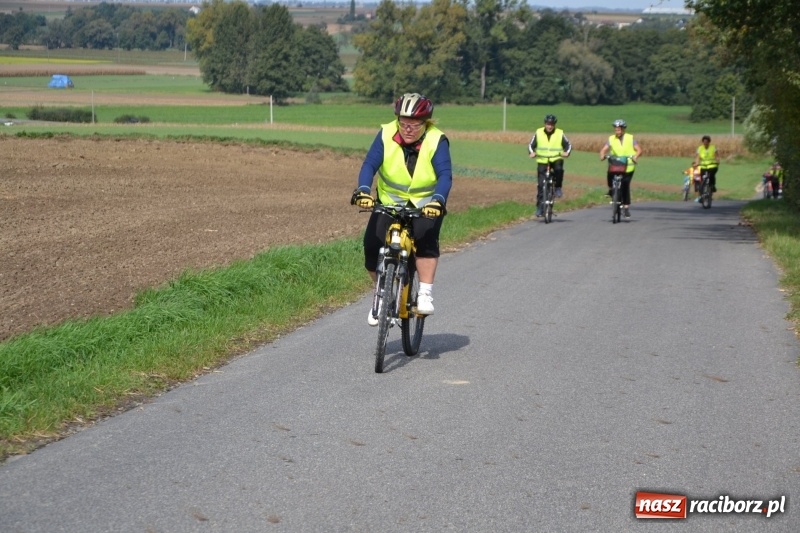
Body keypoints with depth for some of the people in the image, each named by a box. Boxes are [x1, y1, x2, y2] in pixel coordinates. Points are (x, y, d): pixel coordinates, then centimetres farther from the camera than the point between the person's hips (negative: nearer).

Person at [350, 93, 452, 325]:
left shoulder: (436, 140, -18)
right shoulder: (386, 135, -15)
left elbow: (445, 175, -27)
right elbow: (370, 164, -21)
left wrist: (438, 200, -45)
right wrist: (363, 190, -40)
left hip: (426, 205, -2)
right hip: (389, 202, 2)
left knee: (426, 239, -30)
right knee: (372, 245, -14)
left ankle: (425, 295, -18)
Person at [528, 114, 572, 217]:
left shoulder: (560, 134, -3)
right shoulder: (538, 133, 1)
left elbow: (568, 145, 4)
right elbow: (531, 145, 8)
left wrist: (567, 153, -17)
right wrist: (531, 152, -12)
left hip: (556, 159, -1)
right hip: (542, 161, 1)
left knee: (559, 169, -36)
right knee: (541, 184, -6)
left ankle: (558, 187, -10)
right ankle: (539, 207, 2)